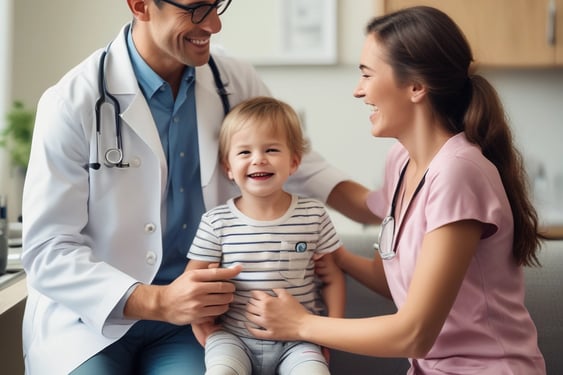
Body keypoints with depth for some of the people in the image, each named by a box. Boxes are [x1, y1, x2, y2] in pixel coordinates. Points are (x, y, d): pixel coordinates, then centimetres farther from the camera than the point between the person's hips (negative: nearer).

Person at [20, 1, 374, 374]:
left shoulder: (236, 82, 0)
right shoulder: (72, 103, -13)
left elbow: (301, 166, 12)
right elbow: (47, 251, -14)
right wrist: (157, 302, -27)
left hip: (191, 315, 3)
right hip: (89, 318, -2)